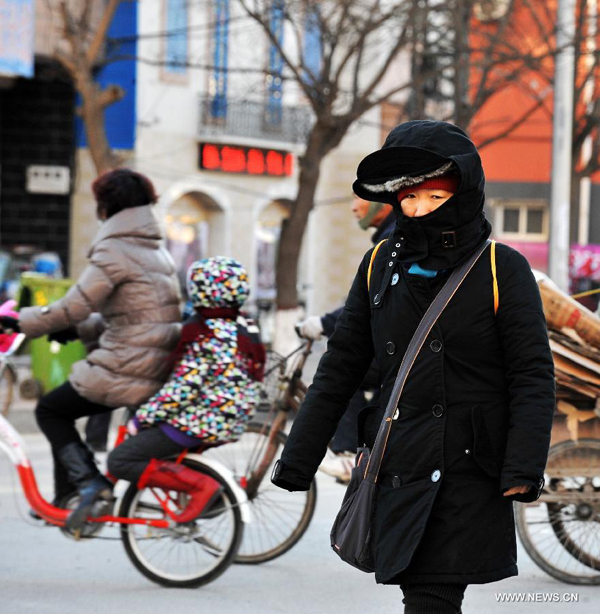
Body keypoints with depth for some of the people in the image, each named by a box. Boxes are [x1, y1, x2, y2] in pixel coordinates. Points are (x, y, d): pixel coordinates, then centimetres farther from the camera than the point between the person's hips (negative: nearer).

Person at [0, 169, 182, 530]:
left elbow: (74, 307, -16)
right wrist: (79, 329, 19)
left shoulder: (114, 251, -13)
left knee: (50, 411, 9)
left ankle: (88, 480, -7)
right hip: (159, 370, 9)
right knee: (63, 408, 24)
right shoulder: (156, 250, 16)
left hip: (125, 371, -9)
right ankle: (66, 499, 26)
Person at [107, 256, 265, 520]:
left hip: (198, 424, -10)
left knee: (119, 461, -9)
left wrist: (141, 418, -14)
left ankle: (200, 485, -18)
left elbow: (182, 390, -23)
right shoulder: (246, 331, 8)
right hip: (230, 427, 10)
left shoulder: (206, 337, -18)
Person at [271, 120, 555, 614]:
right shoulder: (380, 267, 10)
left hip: (472, 474, -4)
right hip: (401, 471, 4)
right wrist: (298, 461, 14)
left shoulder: (502, 270, -2)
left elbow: (533, 377, -3)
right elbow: (339, 370, 16)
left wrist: (523, 470, -14)